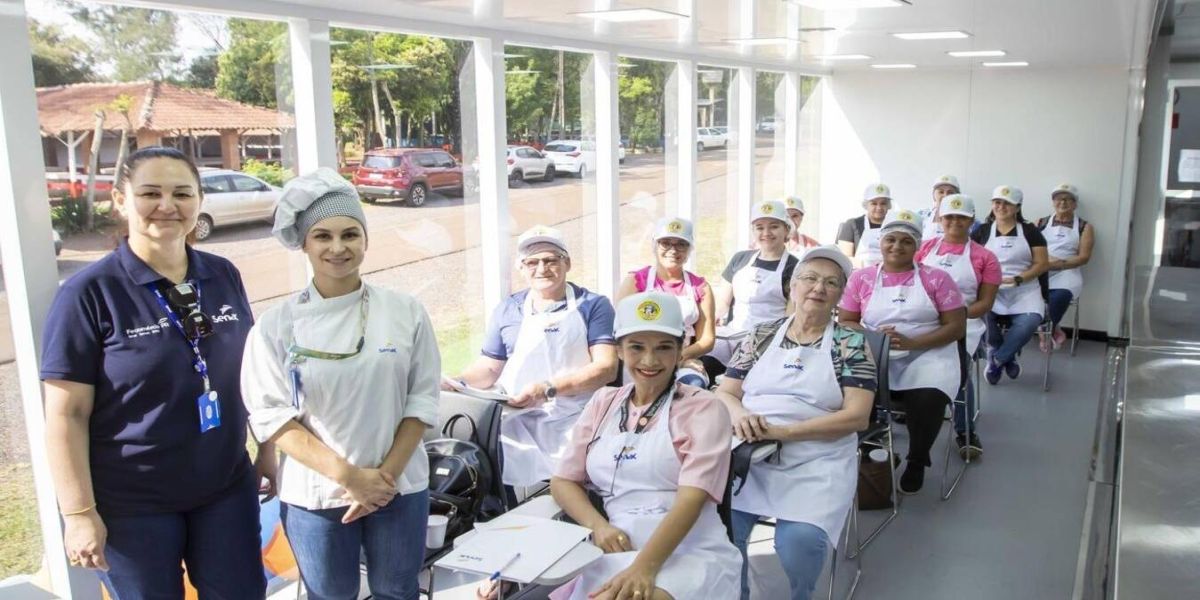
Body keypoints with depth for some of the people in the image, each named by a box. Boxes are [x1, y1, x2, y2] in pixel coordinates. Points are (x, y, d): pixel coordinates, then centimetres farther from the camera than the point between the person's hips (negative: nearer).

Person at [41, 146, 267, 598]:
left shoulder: (224, 276, 0)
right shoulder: (89, 293, -13)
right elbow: (67, 414, -12)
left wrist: (267, 450, 11)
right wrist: (79, 512, -13)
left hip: (226, 488, 4)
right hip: (132, 503, -4)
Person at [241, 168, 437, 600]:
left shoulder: (405, 312, -4)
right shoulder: (276, 325, -6)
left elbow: (422, 399, -2)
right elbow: (271, 415, -9)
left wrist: (388, 474, -11)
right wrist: (346, 474, -16)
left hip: (399, 489, 1)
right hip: (314, 495, -1)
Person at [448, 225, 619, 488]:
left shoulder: (593, 306, 7)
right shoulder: (507, 310, 17)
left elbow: (606, 367, -3)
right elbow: (489, 367, 22)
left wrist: (548, 389, -15)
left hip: (573, 425, -2)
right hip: (517, 424, 2)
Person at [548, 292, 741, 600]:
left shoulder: (704, 408, 0)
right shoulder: (603, 403, 13)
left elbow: (692, 496, -12)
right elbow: (564, 481, 13)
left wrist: (644, 567, -26)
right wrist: (598, 526, -8)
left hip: (690, 554, -4)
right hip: (618, 551, 4)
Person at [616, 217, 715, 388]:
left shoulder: (700, 287, 12)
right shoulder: (635, 281, 6)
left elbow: (707, 339, 8)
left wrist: (681, 356, -13)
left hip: (684, 364, 2)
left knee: (694, 385, -31)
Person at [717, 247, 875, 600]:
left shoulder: (851, 343, 5)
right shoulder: (762, 336, 13)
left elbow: (857, 416, -5)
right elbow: (724, 393, 12)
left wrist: (783, 431, -15)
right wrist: (739, 414, -13)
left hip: (817, 463, -2)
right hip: (749, 454, 2)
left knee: (800, 541, -27)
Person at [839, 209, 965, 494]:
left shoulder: (936, 278, 4)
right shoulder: (861, 278, 8)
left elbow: (957, 327, -1)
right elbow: (845, 322, 9)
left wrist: (911, 342, -15)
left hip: (927, 357, -1)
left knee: (927, 400, -31)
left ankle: (917, 461, 2)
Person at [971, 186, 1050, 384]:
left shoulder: (1030, 230, 9)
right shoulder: (982, 231, 12)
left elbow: (1042, 263, 4)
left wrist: (1017, 279, -11)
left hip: (1024, 289, 0)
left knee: (1030, 321, -31)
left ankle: (996, 359, -5)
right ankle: (1007, 356, -3)